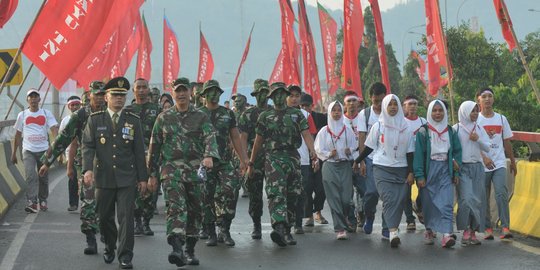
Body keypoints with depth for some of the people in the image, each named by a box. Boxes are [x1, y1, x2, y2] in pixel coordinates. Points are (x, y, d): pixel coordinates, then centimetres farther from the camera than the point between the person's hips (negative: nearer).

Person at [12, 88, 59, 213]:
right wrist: (14, 153, 10)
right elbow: (18, 135, 12)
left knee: (43, 177, 9)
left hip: (44, 150, 1)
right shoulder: (22, 115, 7)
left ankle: (43, 201, 25)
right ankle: (31, 202, -20)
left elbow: (54, 128, -7)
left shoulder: (46, 114, 5)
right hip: (28, 151, -1)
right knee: (30, 176, -16)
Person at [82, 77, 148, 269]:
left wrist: (143, 177, 5)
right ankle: (109, 248, 32)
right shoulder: (95, 119, 3)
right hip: (103, 177, 1)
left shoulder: (133, 120, 4)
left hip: (126, 177, -1)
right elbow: (87, 145, -3)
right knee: (105, 217, 11)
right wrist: (87, 169, -18)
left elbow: (139, 151, 6)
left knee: (126, 216, -7)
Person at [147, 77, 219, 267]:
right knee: (176, 206, -19)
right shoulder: (164, 118, 9)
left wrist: (209, 156, -31)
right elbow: (154, 147, 12)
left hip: (195, 169, 2)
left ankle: (190, 251, 23)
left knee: (195, 211, 8)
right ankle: (177, 249, -31)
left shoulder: (201, 117, 6)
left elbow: (210, 138, -10)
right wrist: (152, 174, 9)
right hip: (171, 168, -1)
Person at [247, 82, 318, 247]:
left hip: (293, 159, 2)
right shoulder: (265, 116, 9)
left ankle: (286, 231, 17)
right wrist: (251, 163, 12)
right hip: (273, 158, -2)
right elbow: (258, 141, 13)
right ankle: (279, 228, -32)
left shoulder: (296, 114, 10)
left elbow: (306, 135, -1)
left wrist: (314, 155, -15)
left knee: (292, 197, 6)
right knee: (276, 195, -18)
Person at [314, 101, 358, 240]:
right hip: (330, 166, -1)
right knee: (334, 198, -8)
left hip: (345, 165, 1)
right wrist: (329, 154, -11)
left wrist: (350, 151, -8)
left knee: (346, 198, -6)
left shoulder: (348, 130, 11)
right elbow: (318, 149, 5)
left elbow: (355, 146, 13)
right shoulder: (324, 131, 7)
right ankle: (340, 229, -6)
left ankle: (343, 218, 25)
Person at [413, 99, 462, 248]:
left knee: (446, 202, -10)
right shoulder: (423, 131, -1)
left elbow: (457, 152, 11)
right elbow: (418, 154, -6)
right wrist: (419, 175, -12)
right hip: (429, 170, -1)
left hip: (445, 171, 1)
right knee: (428, 202, 6)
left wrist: (456, 172, 4)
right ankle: (429, 230, 24)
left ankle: (446, 234, -18)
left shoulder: (450, 131, 8)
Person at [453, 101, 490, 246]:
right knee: (466, 198, -15)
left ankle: (473, 231, 8)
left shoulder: (479, 129, 12)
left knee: (478, 200, 1)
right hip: (463, 167, -4)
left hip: (477, 167, 4)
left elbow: (487, 148, 7)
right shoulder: (456, 128, 0)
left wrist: (478, 140, -9)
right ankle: (466, 231, -8)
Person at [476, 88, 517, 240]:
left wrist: (513, 162, 18)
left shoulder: (501, 119, 10)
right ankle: (488, 229, 10)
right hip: (482, 165, -1)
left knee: (501, 193, -14)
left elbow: (507, 142, 16)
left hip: (499, 164, 1)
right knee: (484, 198, 3)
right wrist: (484, 157, -20)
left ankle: (505, 228, -16)